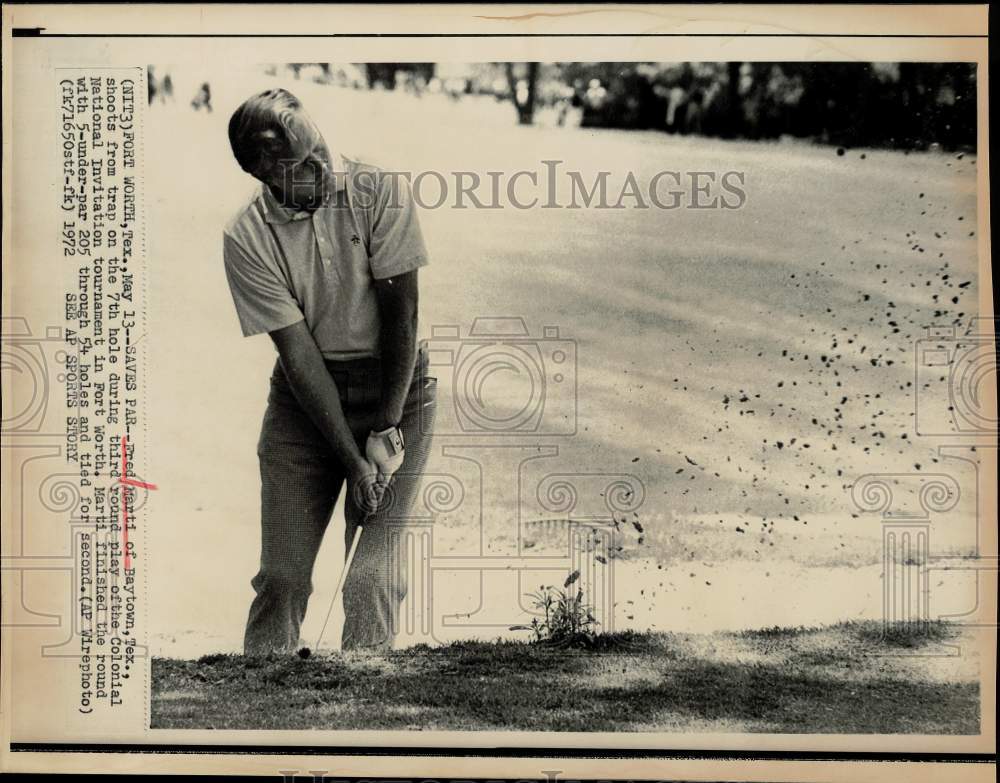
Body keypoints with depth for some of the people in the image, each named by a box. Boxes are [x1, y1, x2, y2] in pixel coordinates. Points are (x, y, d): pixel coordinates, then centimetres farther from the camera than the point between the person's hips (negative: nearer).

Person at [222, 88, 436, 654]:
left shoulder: (380, 192, -12)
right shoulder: (245, 239, -10)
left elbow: (401, 315, -10)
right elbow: (298, 352, -12)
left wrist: (386, 434, -12)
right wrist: (353, 460, -17)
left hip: (395, 389, -1)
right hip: (303, 400, 1)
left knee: (372, 580, -9)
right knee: (282, 577, -1)